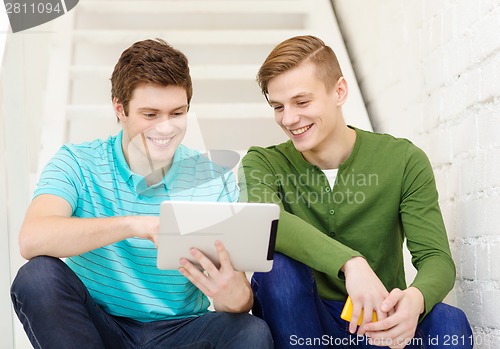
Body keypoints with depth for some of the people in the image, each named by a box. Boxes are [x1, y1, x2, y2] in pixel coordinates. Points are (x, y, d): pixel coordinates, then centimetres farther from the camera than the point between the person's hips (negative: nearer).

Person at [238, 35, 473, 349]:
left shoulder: (404, 161, -3)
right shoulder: (264, 164, -3)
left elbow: (436, 259, -13)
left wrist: (415, 299, -38)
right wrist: (350, 262, -43)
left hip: (380, 321, -1)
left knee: (449, 323, -31)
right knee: (277, 266, -30)